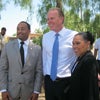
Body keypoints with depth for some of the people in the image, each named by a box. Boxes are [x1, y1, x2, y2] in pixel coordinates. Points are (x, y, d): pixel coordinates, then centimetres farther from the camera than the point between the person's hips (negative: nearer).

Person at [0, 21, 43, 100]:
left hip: (29, 91, 0)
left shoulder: (37, 49, -1)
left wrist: (36, 91, -5)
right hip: (11, 90, 0)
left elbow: (39, 71, 0)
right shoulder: (8, 46, -1)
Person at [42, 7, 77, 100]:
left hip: (66, 81, -3)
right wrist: (45, 76, 12)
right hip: (49, 81, 4)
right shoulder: (45, 37, 3)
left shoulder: (73, 35, -10)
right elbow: (44, 58, 11)